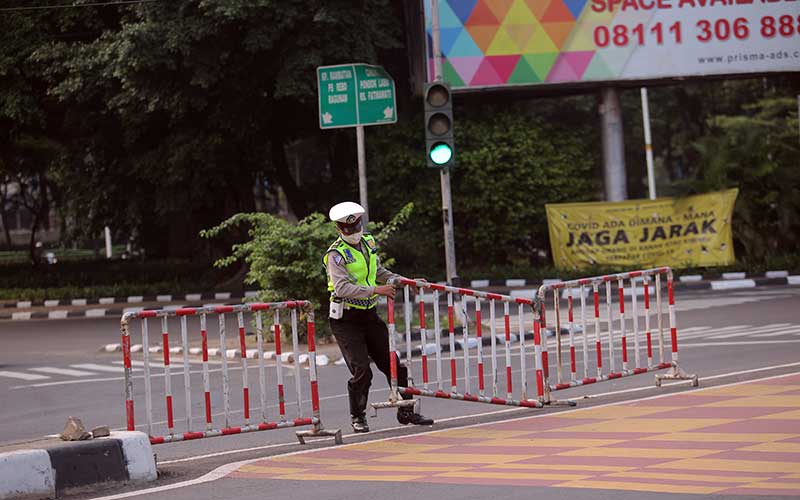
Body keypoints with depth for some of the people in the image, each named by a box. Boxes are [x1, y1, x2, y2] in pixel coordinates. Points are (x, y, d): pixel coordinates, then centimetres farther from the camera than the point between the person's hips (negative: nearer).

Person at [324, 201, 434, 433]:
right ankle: (357, 417, 6)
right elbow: (342, 288, -29)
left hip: (369, 315, 7)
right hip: (346, 320, -7)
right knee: (361, 370, -13)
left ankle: (406, 411, 20)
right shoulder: (336, 254, -15)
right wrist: (375, 290, -35)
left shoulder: (369, 242, 8)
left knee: (393, 364, 8)